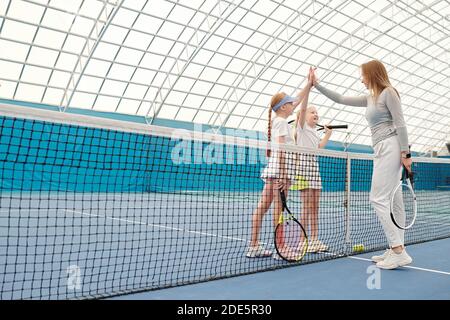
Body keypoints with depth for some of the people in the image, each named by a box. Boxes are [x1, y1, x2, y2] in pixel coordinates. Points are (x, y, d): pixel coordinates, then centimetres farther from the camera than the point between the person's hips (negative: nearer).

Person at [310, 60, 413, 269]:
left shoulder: (388, 92, -3)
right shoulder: (370, 98, 22)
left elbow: (400, 124, -11)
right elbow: (340, 99, 25)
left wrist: (405, 153, -17)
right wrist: (317, 85, 23)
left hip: (390, 147, -9)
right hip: (381, 151, 9)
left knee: (379, 199, -15)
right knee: (391, 201, 5)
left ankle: (398, 251, -16)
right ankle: (397, 250, 7)